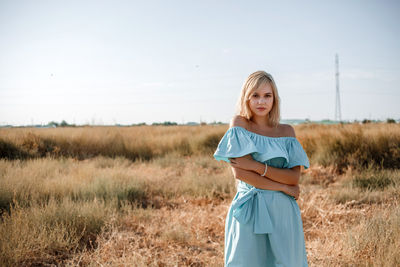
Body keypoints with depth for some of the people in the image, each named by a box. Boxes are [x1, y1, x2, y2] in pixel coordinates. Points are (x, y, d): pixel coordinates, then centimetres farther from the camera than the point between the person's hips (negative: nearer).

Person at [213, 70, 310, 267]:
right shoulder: (239, 124, -1)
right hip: (249, 211, -3)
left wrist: (256, 166, -15)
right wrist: (283, 186, -8)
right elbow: (239, 172, -12)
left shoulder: (287, 132, 8)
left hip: (283, 213, 3)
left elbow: (294, 177, -3)